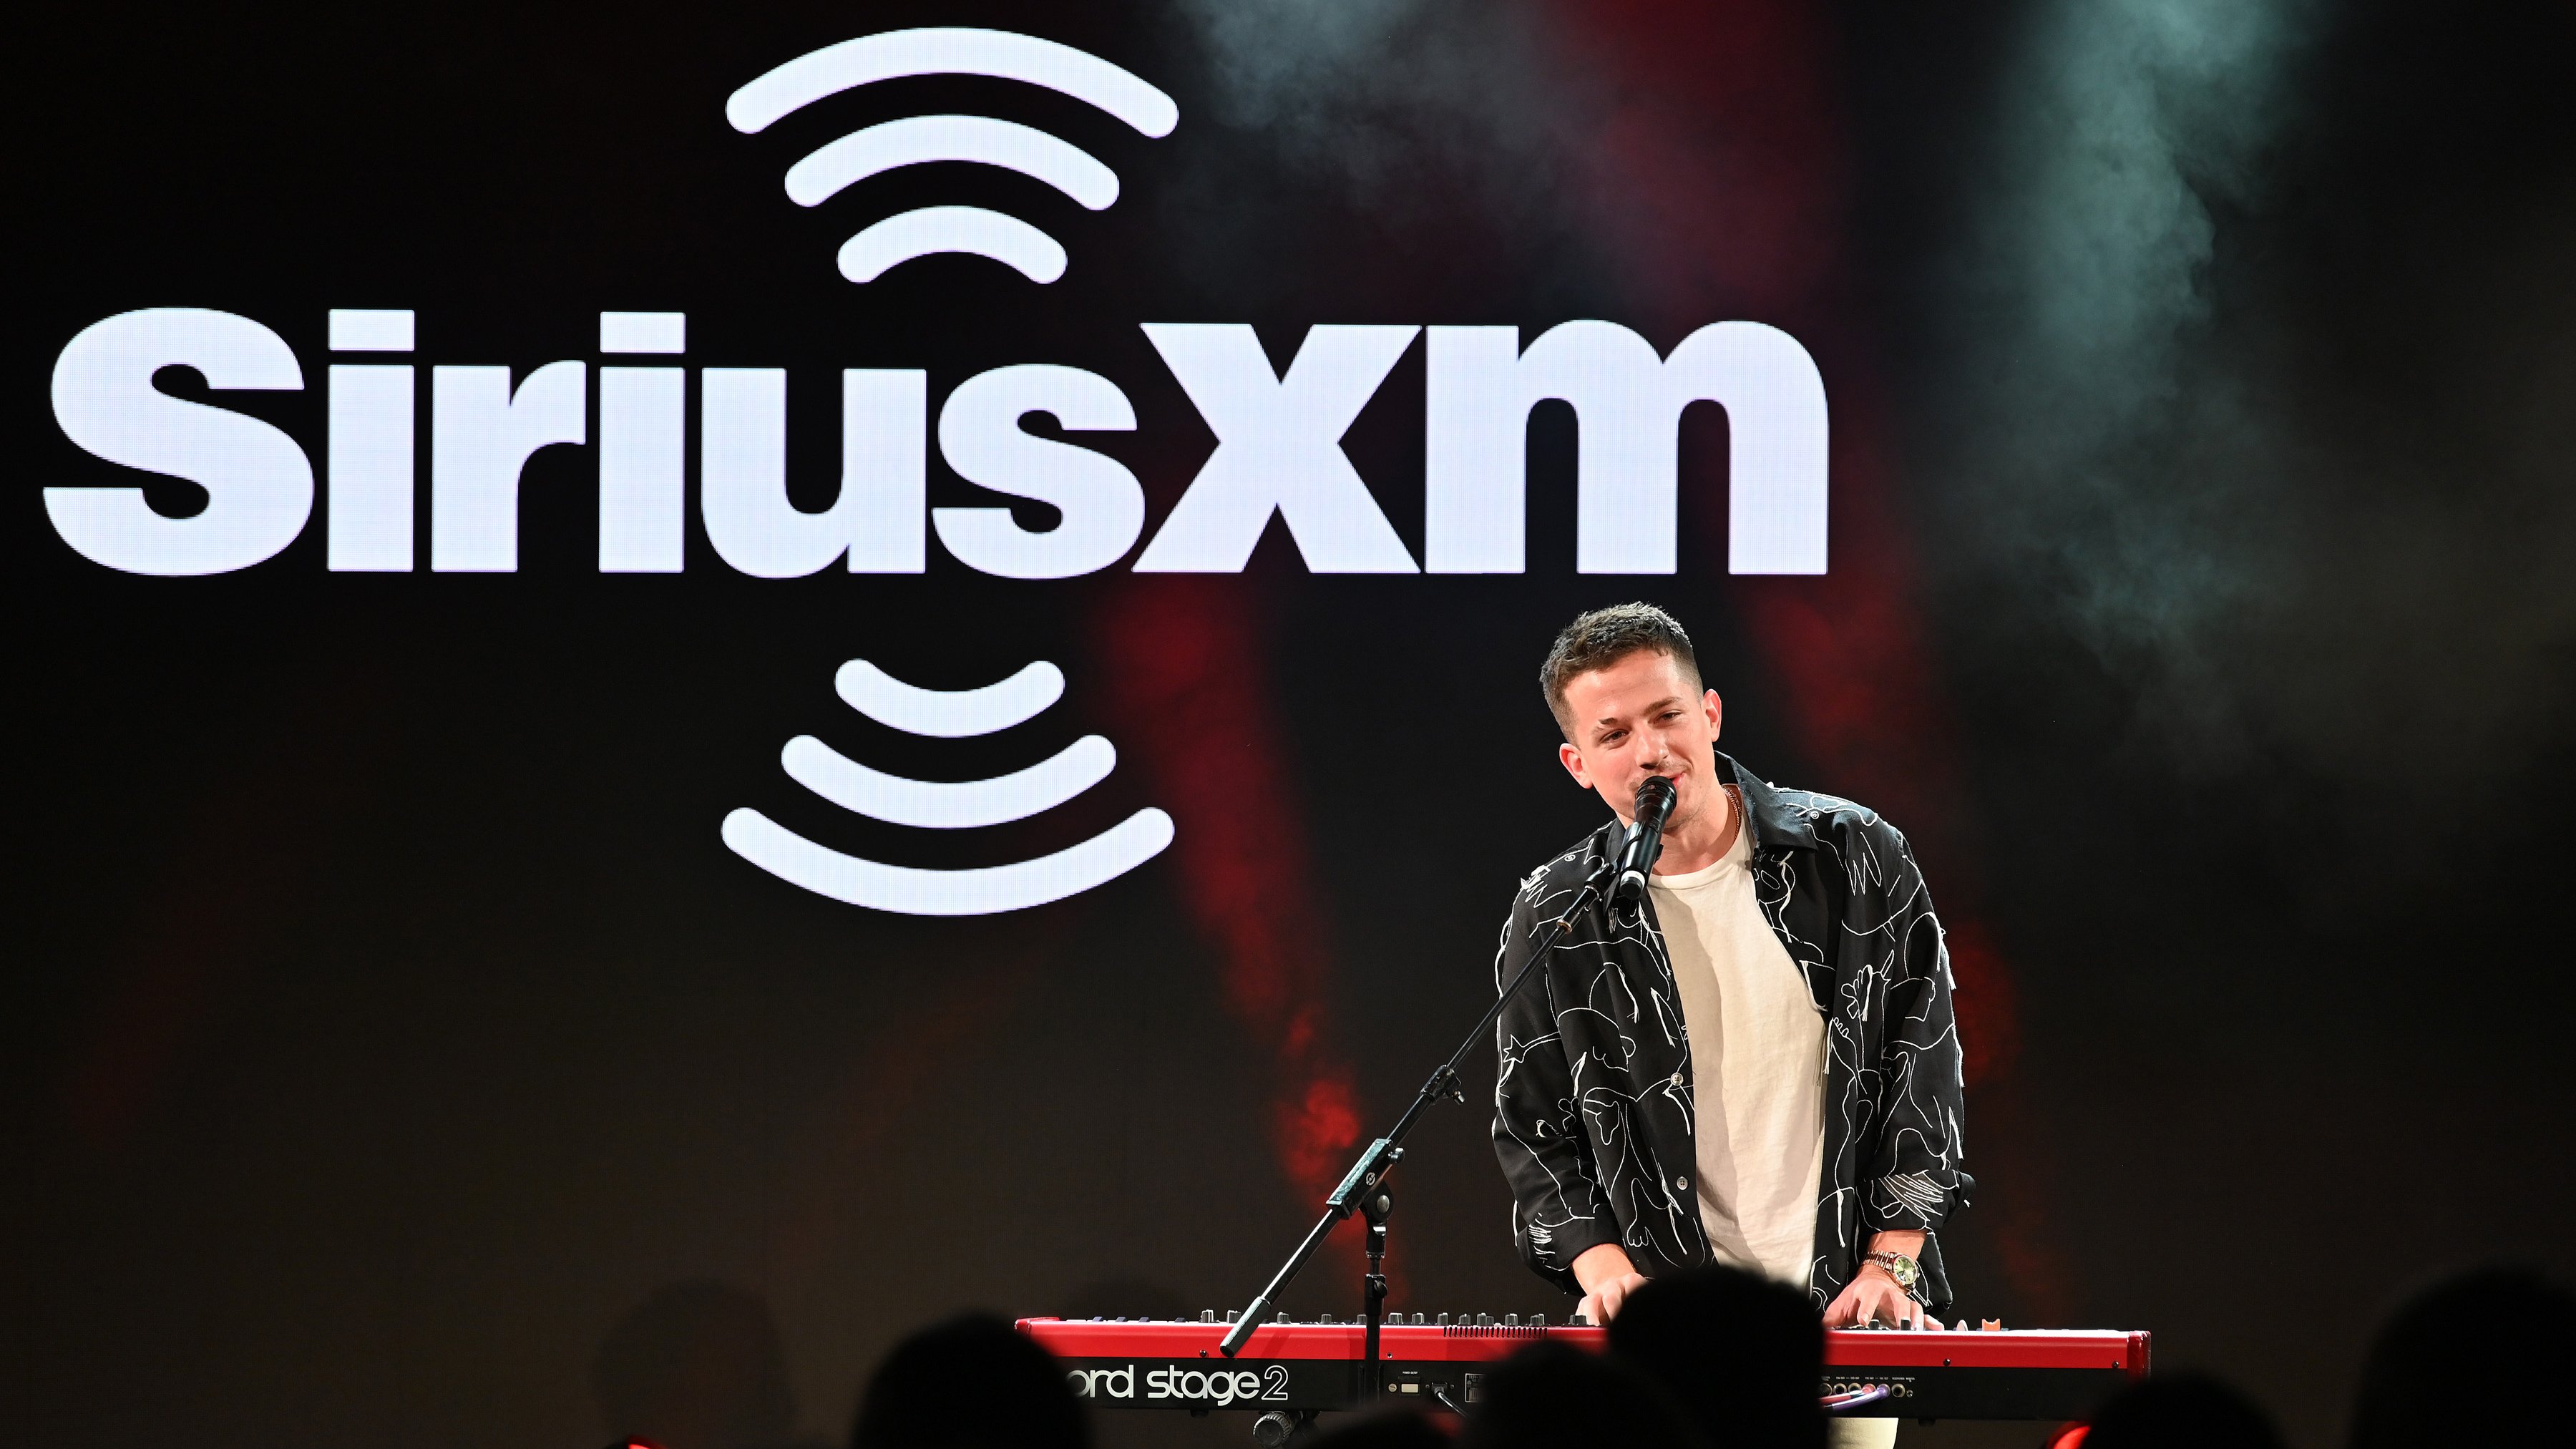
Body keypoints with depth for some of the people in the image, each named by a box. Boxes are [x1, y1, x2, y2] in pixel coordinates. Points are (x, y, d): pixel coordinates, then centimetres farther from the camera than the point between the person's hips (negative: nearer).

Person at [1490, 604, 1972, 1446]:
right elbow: (1533, 1129, 6)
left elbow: (1924, 1060, 2)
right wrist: (1602, 1266, -10)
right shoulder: (1552, 923, 1)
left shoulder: (1853, 857, 0)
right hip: (1671, 1321, 0)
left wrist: (1891, 1260, -3)